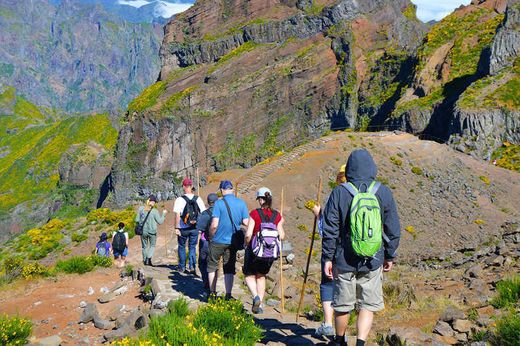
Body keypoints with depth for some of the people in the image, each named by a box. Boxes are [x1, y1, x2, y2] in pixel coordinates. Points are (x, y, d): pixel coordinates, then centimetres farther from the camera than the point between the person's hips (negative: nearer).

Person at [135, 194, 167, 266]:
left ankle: (145, 260, 28)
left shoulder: (141, 208, -7)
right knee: (152, 246, 16)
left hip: (143, 231, 3)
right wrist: (163, 214, 4)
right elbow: (160, 222, -8)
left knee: (144, 246, 20)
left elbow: (137, 220, -2)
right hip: (152, 232, -2)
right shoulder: (155, 211, -16)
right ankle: (149, 258, -5)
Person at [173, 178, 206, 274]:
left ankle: (182, 267, 21)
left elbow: (177, 215, -14)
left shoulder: (180, 200, -11)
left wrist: (176, 228, -9)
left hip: (183, 228, -2)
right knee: (192, 247, 13)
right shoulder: (198, 199, -1)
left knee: (181, 247, 15)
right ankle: (192, 267, 3)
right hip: (195, 228, 2)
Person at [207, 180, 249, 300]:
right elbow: (246, 222, -4)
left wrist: (210, 237, 0)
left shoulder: (219, 203, -13)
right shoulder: (241, 203, -2)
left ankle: (212, 293, 19)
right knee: (229, 268, 10)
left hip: (218, 241, -3)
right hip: (233, 241, 3)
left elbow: (214, 225, -17)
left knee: (212, 265, 15)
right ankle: (228, 295, 6)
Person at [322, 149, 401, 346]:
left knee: (342, 306, 15)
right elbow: (393, 230, 4)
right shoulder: (384, 193, -1)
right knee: (367, 306, 9)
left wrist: (327, 258, 1)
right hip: (373, 262, 0)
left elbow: (330, 230, -6)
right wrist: (390, 256, 14)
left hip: (344, 261, 0)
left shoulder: (339, 193, -6)